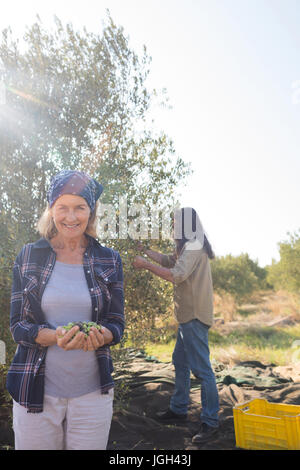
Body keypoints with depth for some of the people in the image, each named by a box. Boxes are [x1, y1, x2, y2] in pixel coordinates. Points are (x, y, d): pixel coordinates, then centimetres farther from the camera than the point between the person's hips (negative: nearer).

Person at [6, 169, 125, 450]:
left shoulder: (109, 261, 1)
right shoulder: (28, 257, 0)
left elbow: (117, 324, 3)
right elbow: (17, 326, -1)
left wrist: (101, 336, -20)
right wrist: (54, 336, -21)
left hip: (93, 392, 1)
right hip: (35, 389, 0)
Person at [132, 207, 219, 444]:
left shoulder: (194, 248, -17)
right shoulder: (189, 247, 16)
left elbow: (176, 275, -25)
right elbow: (168, 260, 23)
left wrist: (146, 265, -18)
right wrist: (145, 249, 22)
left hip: (195, 317, -11)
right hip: (188, 316, 11)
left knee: (201, 368, -5)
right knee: (180, 362, 19)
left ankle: (211, 421, 5)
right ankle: (178, 409, 32)